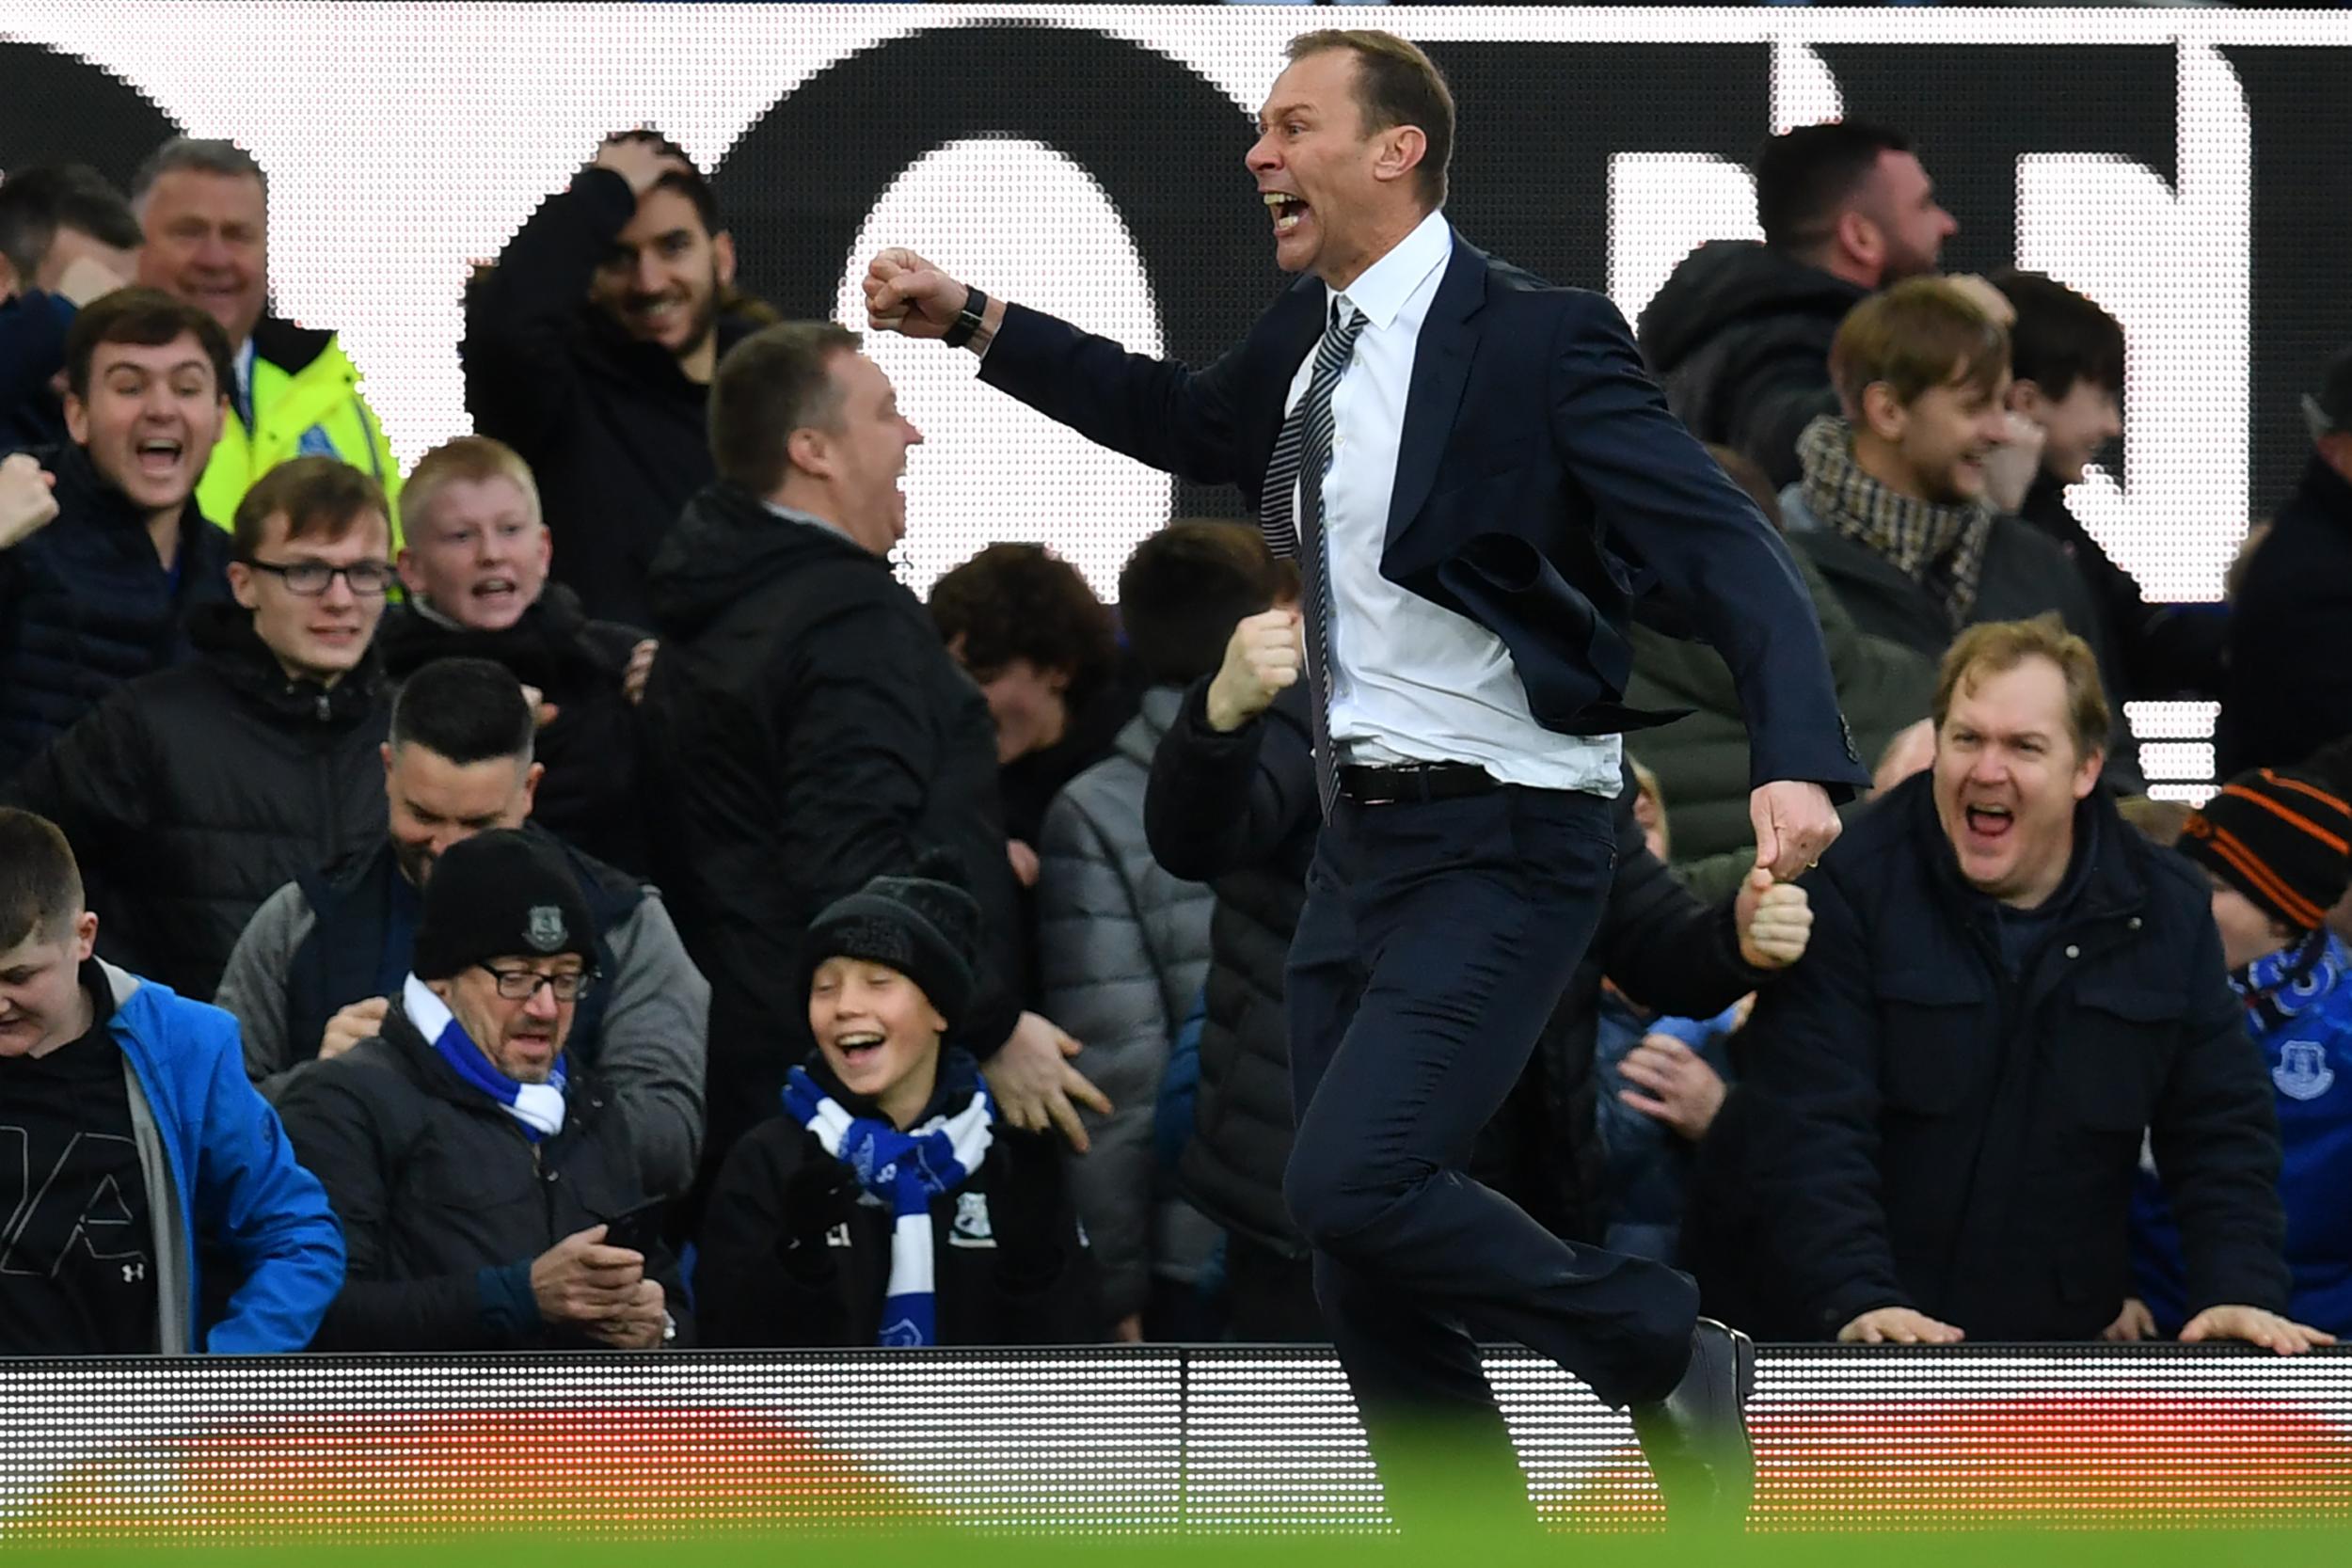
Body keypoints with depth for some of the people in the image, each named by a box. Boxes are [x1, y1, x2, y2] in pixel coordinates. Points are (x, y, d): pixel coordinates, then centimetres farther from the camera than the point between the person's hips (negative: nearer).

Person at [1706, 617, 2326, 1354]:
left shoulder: (2170, 911, 8)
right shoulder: (1848, 890, -6)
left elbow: (2224, 1130, 10)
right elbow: (1805, 1130, -12)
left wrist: (2241, 1294, -7)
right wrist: (1855, 1304, -25)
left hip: (2061, 1344, 3)